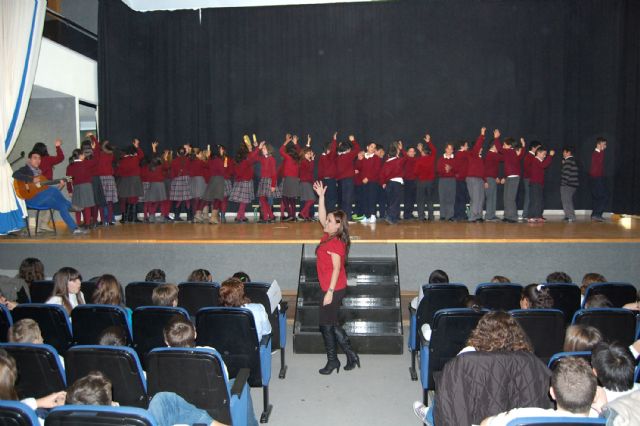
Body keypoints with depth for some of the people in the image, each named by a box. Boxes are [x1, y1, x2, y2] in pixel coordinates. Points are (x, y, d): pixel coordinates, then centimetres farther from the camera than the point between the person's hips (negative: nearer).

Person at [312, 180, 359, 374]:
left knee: (326, 324, 2)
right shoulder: (329, 236, 6)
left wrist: (330, 292, -24)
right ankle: (350, 355, 22)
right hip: (332, 289, 9)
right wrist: (321, 197, 7)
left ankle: (332, 361, 15)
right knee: (331, 324, 15)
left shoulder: (335, 243, -19)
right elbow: (321, 217, 13)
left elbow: (336, 269, -23)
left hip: (333, 290, -9)